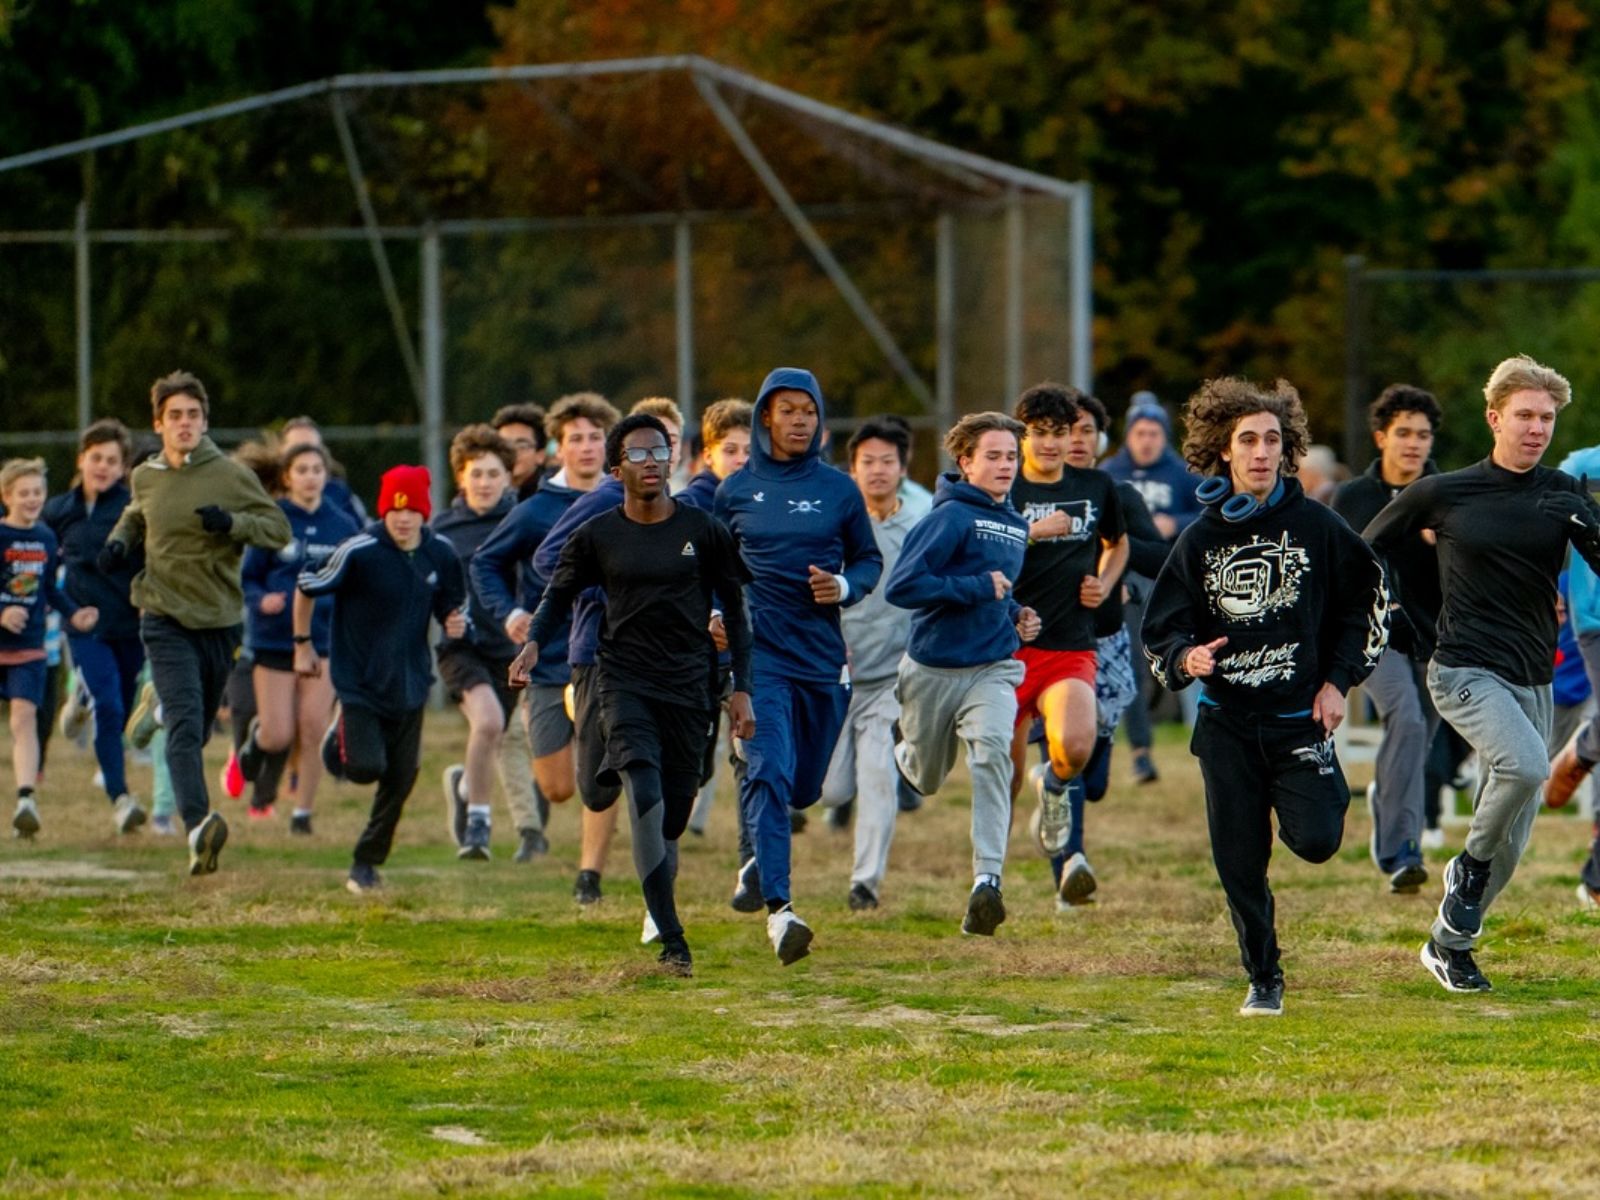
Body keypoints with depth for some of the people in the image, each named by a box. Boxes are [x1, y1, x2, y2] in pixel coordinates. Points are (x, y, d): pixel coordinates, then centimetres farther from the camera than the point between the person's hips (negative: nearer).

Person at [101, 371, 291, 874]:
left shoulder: (231, 476, -3)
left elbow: (279, 529, -1)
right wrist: (119, 541, 6)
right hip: (165, 620, 0)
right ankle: (198, 825, -35)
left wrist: (232, 523, -19)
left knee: (199, 728, 14)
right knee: (184, 721, -19)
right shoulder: (146, 477, 6)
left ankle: (199, 832, 34)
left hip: (219, 621, 0)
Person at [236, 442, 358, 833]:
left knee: (313, 730, -6)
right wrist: (261, 600, -21)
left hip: (324, 638, 2)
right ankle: (254, 741, 32)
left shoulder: (342, 526, 5)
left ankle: (302, 812, 6)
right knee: (278, 736, -4)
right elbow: (247, 579, -1)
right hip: (274, 639, -2)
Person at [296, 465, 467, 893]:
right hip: (359, 681, -4)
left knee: (399, 781, 5)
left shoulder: (441, 555, -2)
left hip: (409, 685, 4)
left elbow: (451, 607, 13)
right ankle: (340, 739, 22)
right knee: (366, 766, -16)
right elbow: (306, 589, -4)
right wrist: (303, 644, 3)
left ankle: (367, 862, 23)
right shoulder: (359, 552, -17)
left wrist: (455, 624, -11)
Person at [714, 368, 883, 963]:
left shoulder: (838, 489, 5)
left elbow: (869, 560, 13)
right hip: (758, 651, -2)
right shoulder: (736, 490, 5)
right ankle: (778, 909, -24)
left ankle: (760, 855, 45)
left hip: (822, 652, 2)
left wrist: (844, 587, -7)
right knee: (768, 772, -18)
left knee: (804, 786, 11)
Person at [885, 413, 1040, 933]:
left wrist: (1016, 618, 9)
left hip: (991, 670, 3)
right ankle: (902, 749, 51)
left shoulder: (1016, 525, 10)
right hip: (934, 670, -3)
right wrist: (977, 588, -21)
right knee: (926, 780, 12)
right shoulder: (951, 516, -13)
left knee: (992, 752, -24)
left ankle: (987, 880, -30)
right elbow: (901, 586, -21)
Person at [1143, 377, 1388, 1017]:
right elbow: (1161, 631, 4)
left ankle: (1322, 794, 20)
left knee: (1316, 841, -16)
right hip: (1227, 722, 1)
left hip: (1300, 715, -1)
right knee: (1240, 865, 1)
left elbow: (1367, 600, 9)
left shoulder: (1316, 526, -2)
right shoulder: (1199, 540, 1)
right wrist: (1186, 658, -19)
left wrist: (1338, 680, 2)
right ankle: (1264, 981, 17)